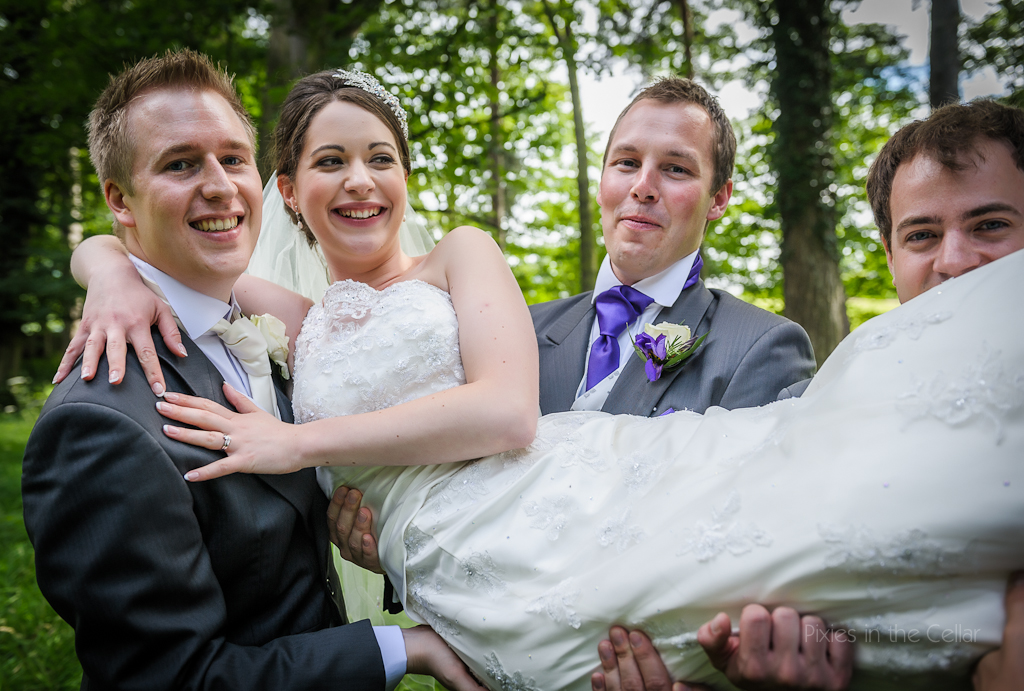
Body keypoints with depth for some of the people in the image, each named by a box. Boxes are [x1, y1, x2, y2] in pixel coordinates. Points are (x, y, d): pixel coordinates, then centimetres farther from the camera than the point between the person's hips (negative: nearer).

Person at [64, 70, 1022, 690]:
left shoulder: (460, 255, 13)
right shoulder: (298, 327, 20)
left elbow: (505, 408, -4)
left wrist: (297, 443, -2)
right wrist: (121, 279, 0)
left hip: (590, 486, 1)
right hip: (478, 580, -1)